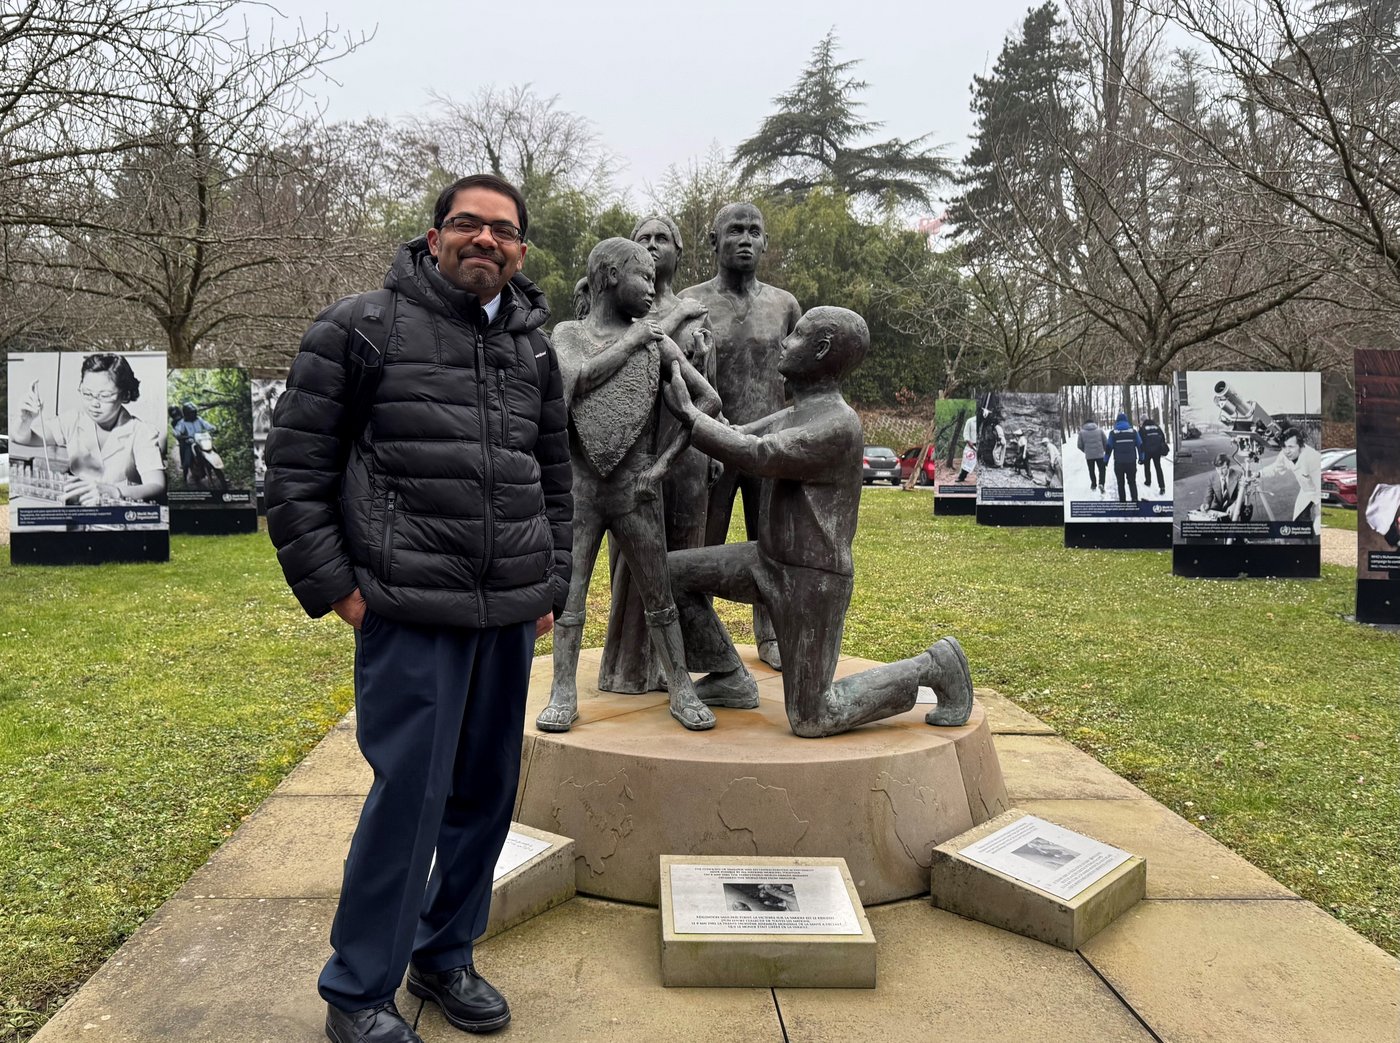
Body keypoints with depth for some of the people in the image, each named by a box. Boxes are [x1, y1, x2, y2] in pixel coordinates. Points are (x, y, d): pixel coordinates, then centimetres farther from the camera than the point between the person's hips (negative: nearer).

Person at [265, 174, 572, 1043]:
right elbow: (297, 465, -2)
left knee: (487, 791, 12)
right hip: (411, 611, -5)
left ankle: (445, 955, 32)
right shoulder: (363, 328, -2)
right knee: (411, 792, -3)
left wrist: (551, 587, 15)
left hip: (510, 614, 6)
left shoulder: (536, 347, 14)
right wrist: (332, 585, -6)